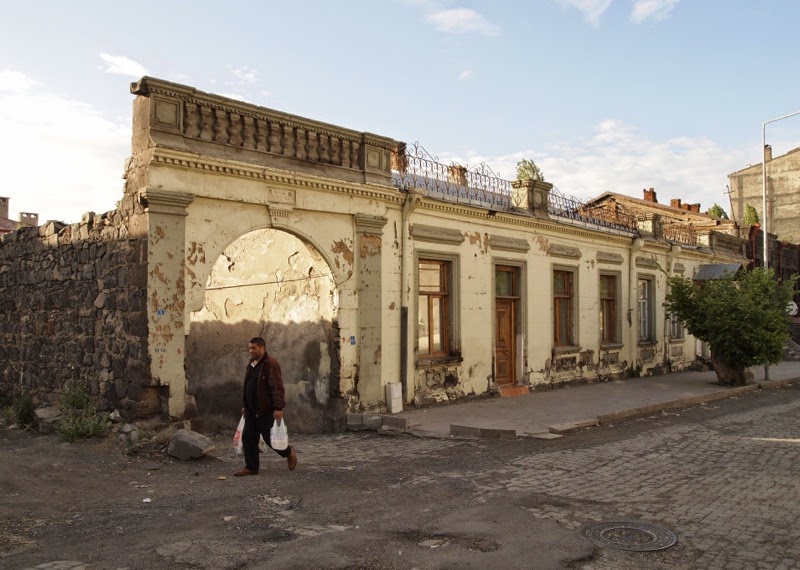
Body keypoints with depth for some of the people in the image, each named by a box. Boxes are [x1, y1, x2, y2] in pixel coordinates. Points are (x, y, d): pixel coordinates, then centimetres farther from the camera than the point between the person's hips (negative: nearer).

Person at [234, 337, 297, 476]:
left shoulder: (271, 364, -15)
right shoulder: (251, 365, 13)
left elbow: (277, 388, -20)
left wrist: (278, 408, -24)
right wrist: (245, 406, 21)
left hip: (266, 411, -8)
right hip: (251, 411, 8)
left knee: (270, 438, -1)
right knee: (248, 438, 5)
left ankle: (289, 452, 24)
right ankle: (251, 467, 15)